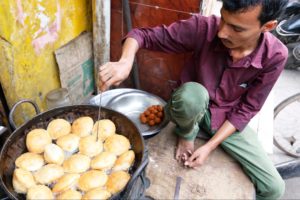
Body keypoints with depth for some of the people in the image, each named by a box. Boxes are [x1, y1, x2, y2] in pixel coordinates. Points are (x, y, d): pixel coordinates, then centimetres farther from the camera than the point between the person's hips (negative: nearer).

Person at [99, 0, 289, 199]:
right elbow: (143, 35, -21)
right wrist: (126, 61, -42)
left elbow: (246, 109, -13)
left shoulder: (274, 56, -22)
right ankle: (187, 135, -3)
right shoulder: (204, 27, -26)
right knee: (191, 93, -38)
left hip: (228, 119, 1)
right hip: (193, 105, 0)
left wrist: (210, 146, -19)